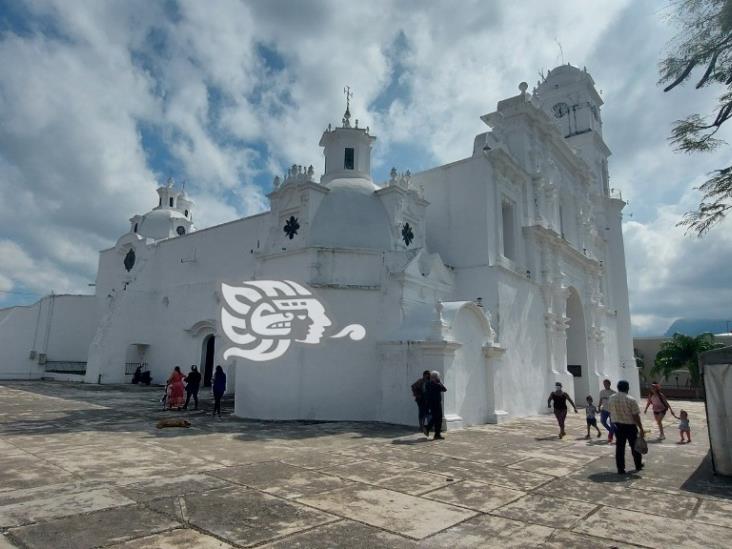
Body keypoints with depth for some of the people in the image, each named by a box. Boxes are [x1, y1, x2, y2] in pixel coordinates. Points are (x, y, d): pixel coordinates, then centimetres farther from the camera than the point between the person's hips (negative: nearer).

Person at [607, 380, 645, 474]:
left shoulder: (611, 399, -2)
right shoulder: (631, 400, -16)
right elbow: (636, 416, -15)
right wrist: (641, 429, -7)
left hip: (618, 426, 3)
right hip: (630, 426, -3)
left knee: (619, 447, 7)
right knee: (634, 446, 17)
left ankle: (620, 469, 9)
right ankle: (638, 465, 34)